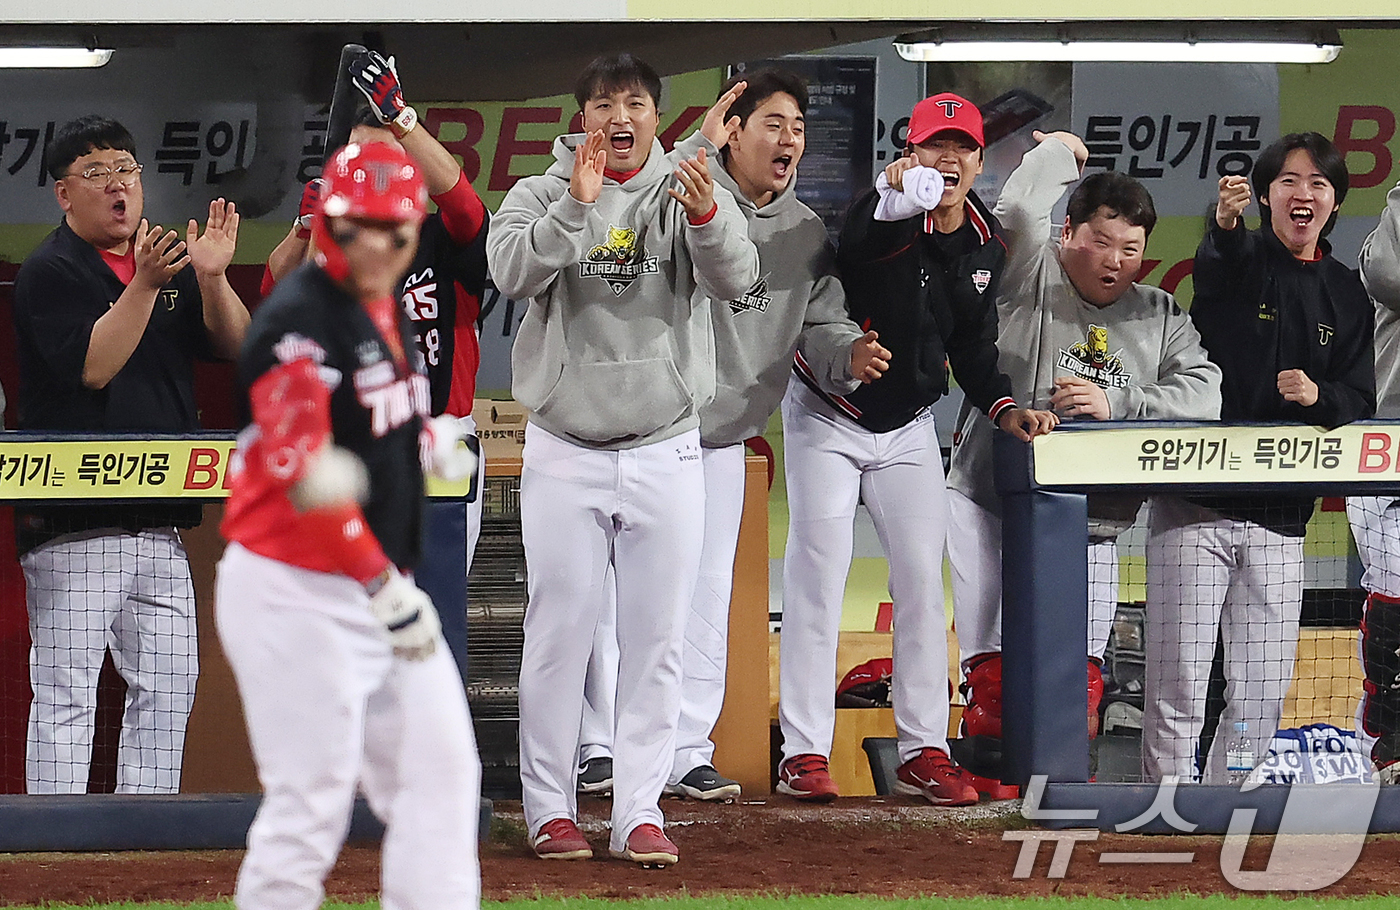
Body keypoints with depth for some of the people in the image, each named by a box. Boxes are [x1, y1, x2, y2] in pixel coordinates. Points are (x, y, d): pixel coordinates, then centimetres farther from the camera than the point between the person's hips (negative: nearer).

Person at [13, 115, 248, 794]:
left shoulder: (169, 260, 15)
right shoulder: (50, 272, -4)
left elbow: (235, 346, 6)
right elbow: (93, 366, -17)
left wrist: (211, 277, -12)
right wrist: (145, 284, -25)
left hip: (159, 524, 7)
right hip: (75, 527, -7)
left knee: (167, 686, 10)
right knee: (65, 692, -7)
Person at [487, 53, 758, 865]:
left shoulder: (691, 196, 3)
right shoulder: (542, 196, 2)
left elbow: (735, 278, -15)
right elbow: (512, 271, -17)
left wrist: (706, 216, -36)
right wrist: (576, 206, -32)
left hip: (664, 454, 1)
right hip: (565, 454, -1)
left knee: (657, 636, 1)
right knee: (560, 629, 1)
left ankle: (640, 812, 5)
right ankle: (551, 808, 8)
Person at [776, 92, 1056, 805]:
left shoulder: (987, 245, -1)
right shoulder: (882, 212, -20)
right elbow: (859, 245, -46)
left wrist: (1004, 408, -6)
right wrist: (896, 203, -67)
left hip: (909, 428, 5)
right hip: (827, 419, -5)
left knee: (922, 579, 3)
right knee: (818, 576, -6)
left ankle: (923, 751, 9)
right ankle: (805, 753, -3)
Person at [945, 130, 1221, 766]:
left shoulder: (1161, 318, 12)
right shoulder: (1032, 279, 2)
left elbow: (1205, 397, -1)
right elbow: (1018, 208, -16)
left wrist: (1115, 402, -14)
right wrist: (1059, 153, 3)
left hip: (1090, 523, 3)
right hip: (992, 504, -3)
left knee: (1081, 668, 2)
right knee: (993, 660, -9)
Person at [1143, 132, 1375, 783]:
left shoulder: (1347, 296, 11)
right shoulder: (1239, 261, -2)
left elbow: (1361, 400, 8)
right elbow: (1217, 260, -28)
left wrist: (1320, 396, -15)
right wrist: (1225, 223, -52)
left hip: (1280, 516, 4)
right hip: (1195, 508, -4)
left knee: (1263, 692, 6)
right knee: (1178, 685, -6)